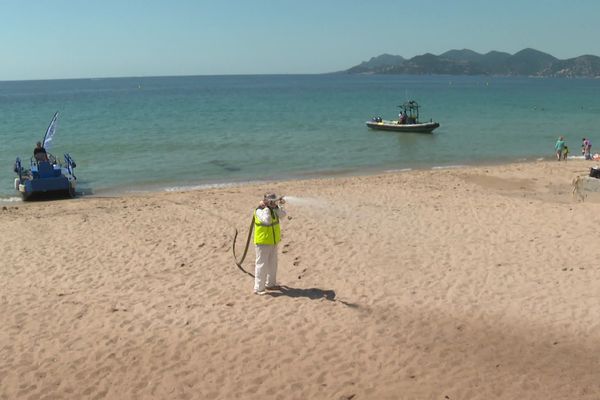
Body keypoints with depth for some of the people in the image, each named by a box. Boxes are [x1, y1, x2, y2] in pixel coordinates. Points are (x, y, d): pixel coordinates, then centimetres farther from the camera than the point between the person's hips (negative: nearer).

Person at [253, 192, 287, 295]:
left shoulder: (274, 209, 6)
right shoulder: (259, 210, -18)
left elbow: (283, 214, -5)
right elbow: (267, 221, -33)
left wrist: (278, 205, -15)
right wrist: (266, 207, -28)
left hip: (273, 242, 8)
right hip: (263, 242, -8)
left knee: (272, 264, 18)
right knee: (262, 264, -7)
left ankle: (270, 284, 32)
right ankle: (258, 288, -3)